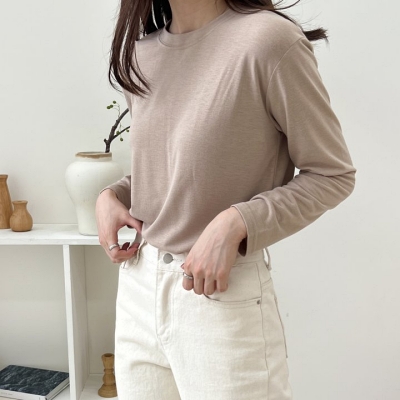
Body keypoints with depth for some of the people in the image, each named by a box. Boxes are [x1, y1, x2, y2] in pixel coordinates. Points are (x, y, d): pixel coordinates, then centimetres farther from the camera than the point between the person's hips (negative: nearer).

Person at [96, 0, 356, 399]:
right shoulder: (139, 54, 5)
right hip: (138, 281, 6)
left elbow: (333, 174, -10)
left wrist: (235, 222, -21)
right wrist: (111, 194, 0)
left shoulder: (270, 39, -15)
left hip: (223, 292, -6)